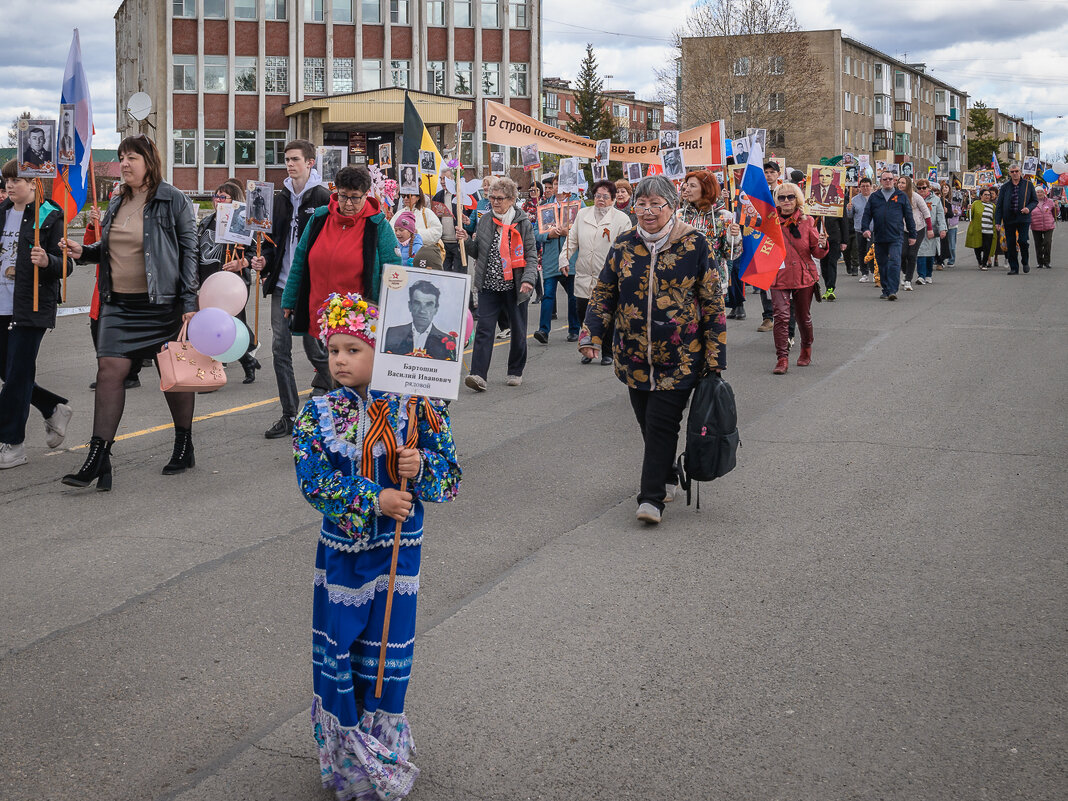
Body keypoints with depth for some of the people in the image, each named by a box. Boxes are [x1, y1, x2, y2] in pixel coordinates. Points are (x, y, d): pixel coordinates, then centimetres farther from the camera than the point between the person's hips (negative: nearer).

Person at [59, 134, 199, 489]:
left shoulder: (173, 201, -6)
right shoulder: (117, 202, 12)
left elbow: (189, 252, -7)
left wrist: (189, 301, -12)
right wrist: (84, 252, 1)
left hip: (162, 302, -5)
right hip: (119, 303, 5)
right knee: (109, 369, -6)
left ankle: (184, 446, 26)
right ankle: (98, 457, -6)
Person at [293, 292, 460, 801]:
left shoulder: (415, 410, -8)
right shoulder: (316, 414, -4)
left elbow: (451, 478, -6)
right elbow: (313, 482, -13)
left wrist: (421, 467, -27)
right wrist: (375, 500, -23)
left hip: (396, 553, -1)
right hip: (340, 552, 2)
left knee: (387, 656, 7)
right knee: (337, 650, 9)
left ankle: (384, 756, 26)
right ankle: (346, 757, 27)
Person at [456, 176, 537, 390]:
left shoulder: (523, 223, -2)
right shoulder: (485, 221, 8)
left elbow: (532, 255, -3)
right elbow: (478, 252, 15)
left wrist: (528, 279, -18)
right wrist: (467, 241, -4)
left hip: (514, 286, -2)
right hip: (489, 286, 2)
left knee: (517, 330, 10)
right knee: (484, 328, -9)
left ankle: (515, 371, 28)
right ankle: (478, 375, -15)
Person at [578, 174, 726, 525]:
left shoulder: (694, 244, -4)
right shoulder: (623, 246, 6)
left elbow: (713, 301, -2)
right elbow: (604, 294, 10)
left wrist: (714, 354, -5)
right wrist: (591, 335, -4)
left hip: (679, 356, -4)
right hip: (634, 355, 4)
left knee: (661, 423, -8)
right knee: (647, 423, 12)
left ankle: (652, 497, -3)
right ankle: (667, 478, 32)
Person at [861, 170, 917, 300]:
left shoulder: (901, 196, 8)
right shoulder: (874, 197, 12)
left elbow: (909, 216, 9)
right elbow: (867, 214, 9)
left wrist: (912, 235, 7)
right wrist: (865, 228, -8)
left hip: (896, 237, -3)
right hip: (879, 237, 3)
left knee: (894, 263, -13)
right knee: (882, 264, 9)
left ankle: (892, 290, -16)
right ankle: (886, 290, 19)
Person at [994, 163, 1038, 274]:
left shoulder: (1028, 185, 6)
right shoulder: (1004, 187, 7)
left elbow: (1035, 200, 11)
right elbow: (999, 205, 7)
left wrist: (1029, 208, -11)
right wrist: (997, 221, -1)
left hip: (1023, 218, -2)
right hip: (1009, 220, 2)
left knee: (1022, 241, -14)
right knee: (1010, 244, 1)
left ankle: (1025, 262, 11)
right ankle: (1014, 268, 10)